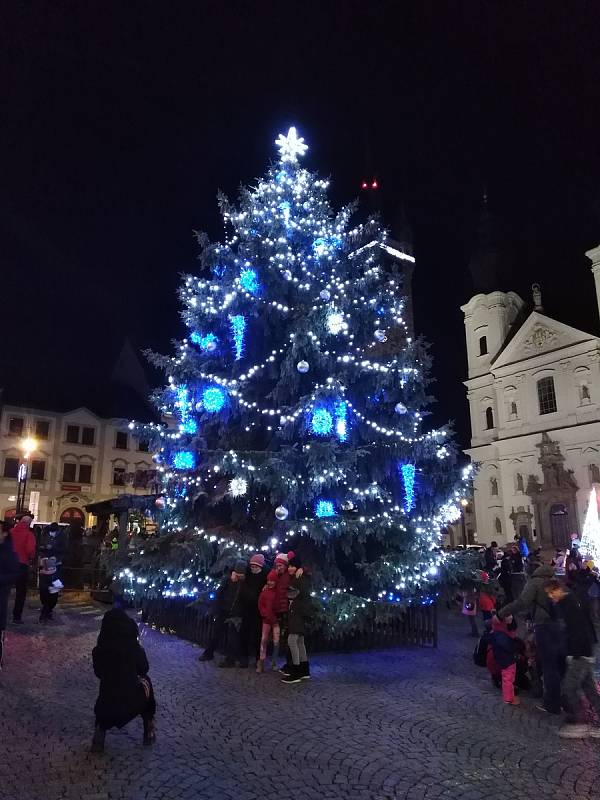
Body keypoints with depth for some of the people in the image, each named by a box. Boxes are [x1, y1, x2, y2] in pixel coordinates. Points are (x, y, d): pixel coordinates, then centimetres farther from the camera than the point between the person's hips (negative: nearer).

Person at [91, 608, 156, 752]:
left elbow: (99, 674, 13)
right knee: (145, 682, 29)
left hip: (106, 709, 2)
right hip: (132, 705, -1)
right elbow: (143, 670, 10)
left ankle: (100, 731, 14)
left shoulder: (98, 651, -6)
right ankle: (149, 728, 29)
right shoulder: (134, 648, -9)